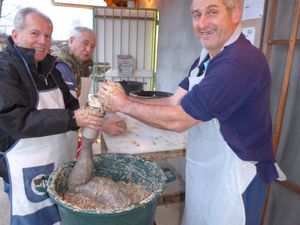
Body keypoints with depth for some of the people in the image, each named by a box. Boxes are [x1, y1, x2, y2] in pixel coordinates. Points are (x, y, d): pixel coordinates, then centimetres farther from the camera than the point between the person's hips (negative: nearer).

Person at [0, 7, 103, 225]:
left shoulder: (49, 69, 10)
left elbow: (69, 103, 11)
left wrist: (87, 118, -10)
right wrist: (72, 119, -32)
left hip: (60, 159, 7)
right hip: (29, 170, -7)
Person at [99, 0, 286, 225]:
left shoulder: (241, 62, -27)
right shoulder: (206, 59, 4)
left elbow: (178, 119, -26)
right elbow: (175, 102, -1)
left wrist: (124, 105, -15)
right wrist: (124, 99, -11)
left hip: (234, 178, -8)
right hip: (202, 170, 8)